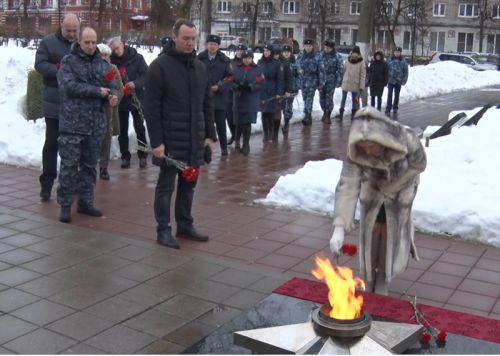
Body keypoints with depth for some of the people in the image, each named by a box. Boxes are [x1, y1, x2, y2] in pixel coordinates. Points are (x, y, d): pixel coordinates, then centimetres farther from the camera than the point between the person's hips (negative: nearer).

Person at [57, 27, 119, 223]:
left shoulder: (103, 63, 12)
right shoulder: (68, 62, -2)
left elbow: (111, 85, 10)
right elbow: (70, 85, -15)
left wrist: (113, 95, -14)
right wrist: (98, 92, -13)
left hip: (95, 124, 5)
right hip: (72, 124, -5)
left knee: (90, 165, 12)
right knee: (69, 166, -1)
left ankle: (86, 201, 23)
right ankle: (65, 205, 8)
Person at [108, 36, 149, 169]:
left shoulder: (137, 58, -5)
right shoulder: (112, 61, -2)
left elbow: (146, 75, -8)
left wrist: (136, 84, -23)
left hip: (136, 99, -2)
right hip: (120, 100, 2)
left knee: (140, 128, 6)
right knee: (123, 131, 8)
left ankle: (142, 156, 16)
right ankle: (125, 156, 18)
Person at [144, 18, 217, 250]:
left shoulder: (200, 67, 10)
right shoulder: (160, 66, -8)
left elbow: (207, 104, 15)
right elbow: (151, 107, -11)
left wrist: (210, 134, 8)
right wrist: (156, 141, -15)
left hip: (195, 139, 6)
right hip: (170, 140, -6)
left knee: (188, 185, 13)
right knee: (166, 185, 3)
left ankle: (185, 226, 25)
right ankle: (163, 230, 13)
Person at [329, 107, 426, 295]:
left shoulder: (406, 138, -38)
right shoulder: (354, 154, -35)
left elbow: (418, 164, -20)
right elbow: (347, 186, -39)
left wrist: (389, 189, -20)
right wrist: (339, 227, -48)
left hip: (401, 189, -1)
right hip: (373, 189, 1)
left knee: (391, 232, -2)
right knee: (371, 230, 2)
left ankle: (383, 283, 17)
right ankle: (368, 283, 21)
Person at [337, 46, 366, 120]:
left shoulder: (361, 62, -7)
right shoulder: (348, 60, 0)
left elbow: (363, 75, -8)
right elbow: (344, 70, 7)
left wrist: (362, 86, -12)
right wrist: (342, 80, 6)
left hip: (355, 84, -2)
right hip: (346, 83, 2)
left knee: (355, 100, 8)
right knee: (343, 99, 8)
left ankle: (353, 115, 19)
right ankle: (341, 113, 16)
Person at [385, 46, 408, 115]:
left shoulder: (403, 61, 0)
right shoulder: (390, 60, -1)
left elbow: (406, 72, 3)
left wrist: (404, 81, -4)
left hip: (398, 82, 1)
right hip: (390, 81, -1)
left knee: (397, 95, 12)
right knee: (389, 95, -5)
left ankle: (395, 108, 23)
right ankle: (388, 109, -2)